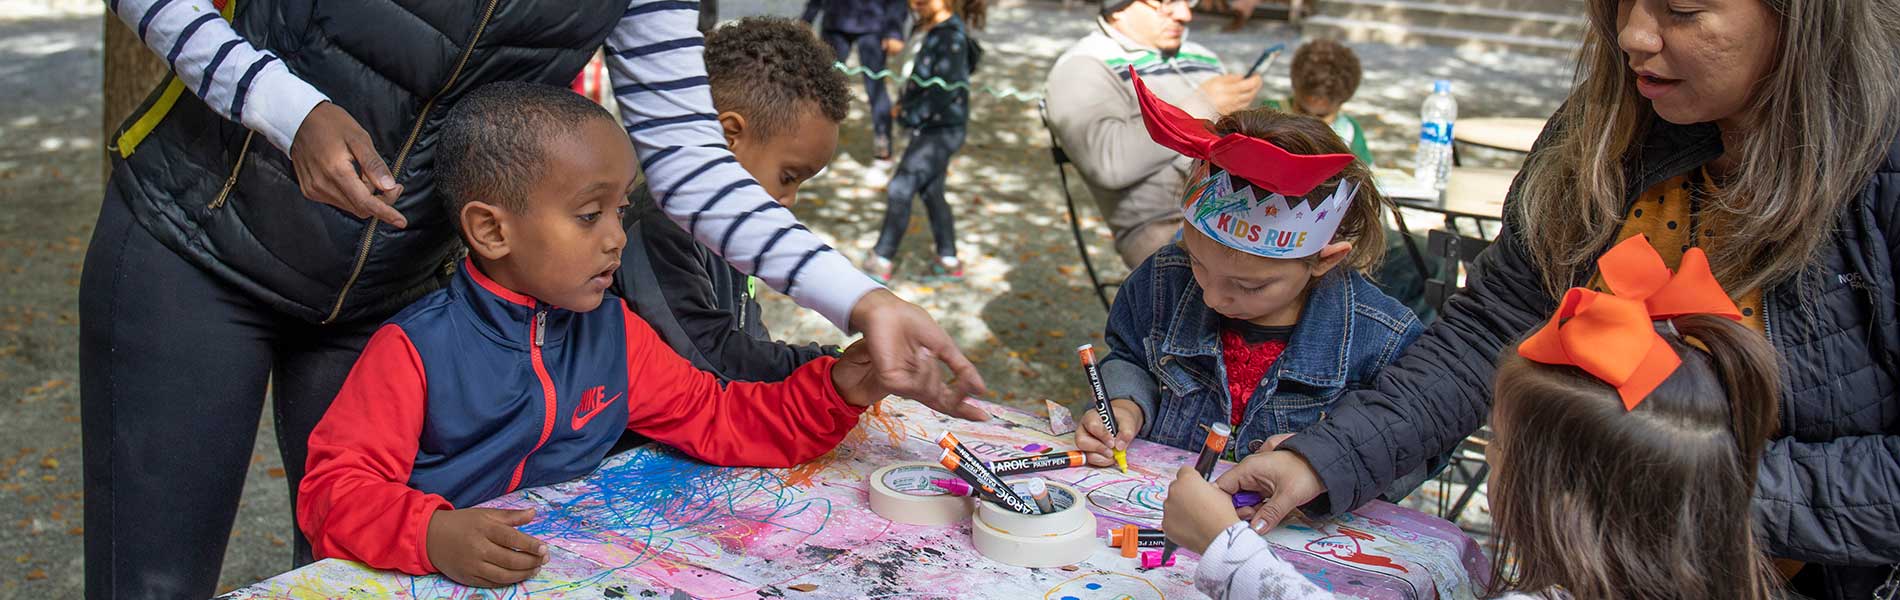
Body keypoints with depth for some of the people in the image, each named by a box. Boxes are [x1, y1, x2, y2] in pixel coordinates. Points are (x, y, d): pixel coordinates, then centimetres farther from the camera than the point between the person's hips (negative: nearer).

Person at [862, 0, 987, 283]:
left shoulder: (952, 37, -17)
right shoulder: (925, 29, 10)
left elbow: (944, 90, -21)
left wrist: (910, 114, -14)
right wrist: (904, 106, 5)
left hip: (941, 129, -9)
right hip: (926, 127, 9)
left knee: (900, 190, -9)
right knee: (931, 193, 14)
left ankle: (881, 262, -2)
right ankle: (948, 262, 24)